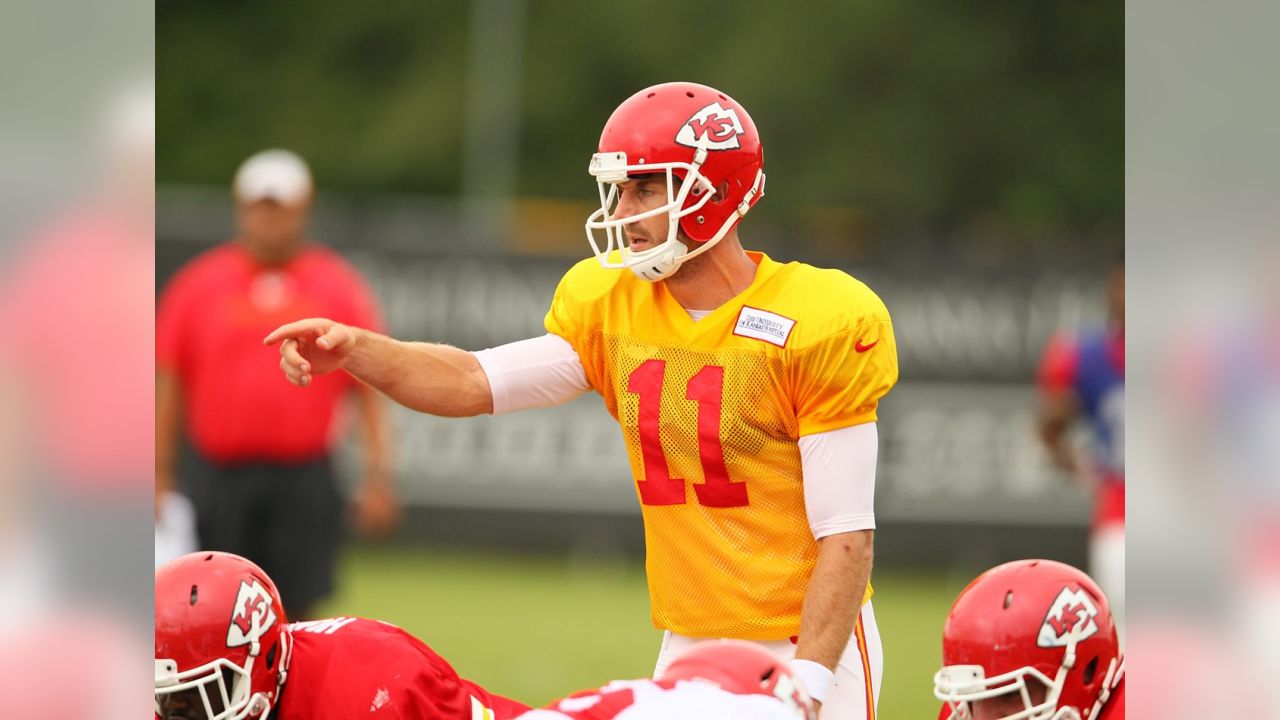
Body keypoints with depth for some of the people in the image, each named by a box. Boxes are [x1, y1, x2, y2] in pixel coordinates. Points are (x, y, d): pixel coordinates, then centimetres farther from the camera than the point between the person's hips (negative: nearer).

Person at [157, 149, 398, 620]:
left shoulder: (340, 288, 7)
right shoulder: (197, 284, 6)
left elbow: (371, 390, 6)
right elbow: (167, 383, 8)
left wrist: (377, 476, -2)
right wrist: (160, 476, 4)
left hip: (305, 479, 0)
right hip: (219, 476, 0)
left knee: (296, 613, -3)